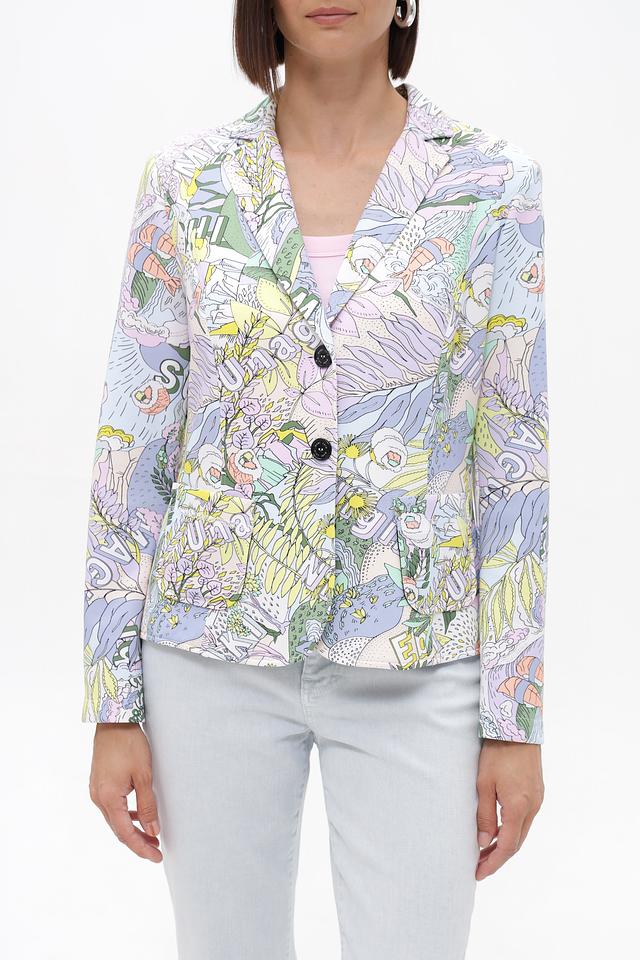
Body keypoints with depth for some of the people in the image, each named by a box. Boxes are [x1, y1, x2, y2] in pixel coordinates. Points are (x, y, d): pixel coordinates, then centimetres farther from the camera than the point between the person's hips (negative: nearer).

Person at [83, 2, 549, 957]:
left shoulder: (493, 185, -4)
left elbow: (514, 459, -2)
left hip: (415, 666, 0)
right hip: (214, 656, 1)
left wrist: (516, 717, -2)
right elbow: (133, 444, 1)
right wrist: (114, 703, 0)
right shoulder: (186, 179, -1)